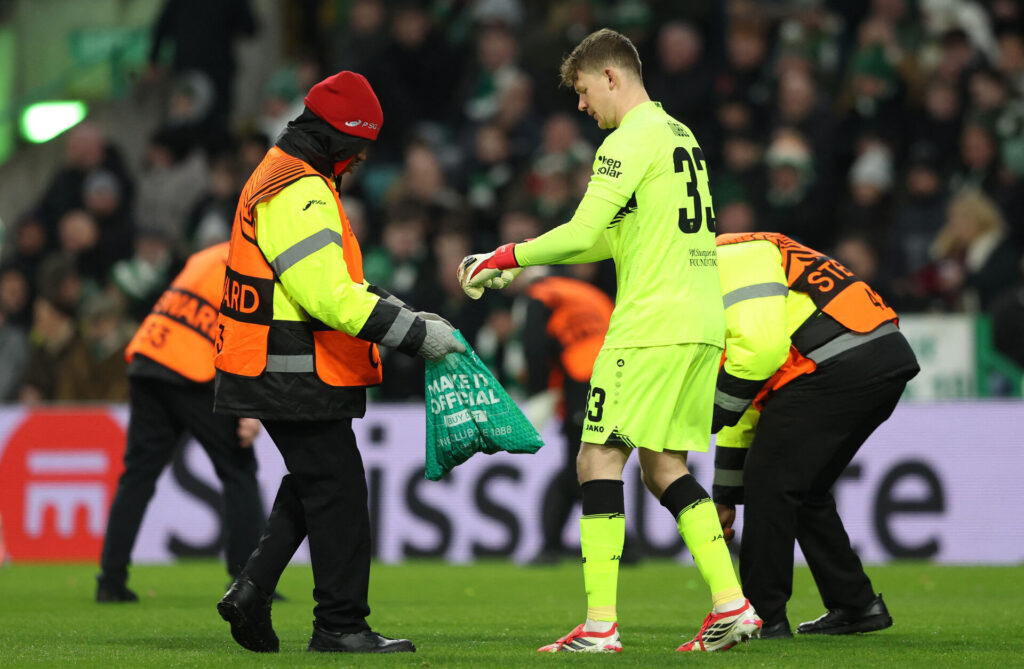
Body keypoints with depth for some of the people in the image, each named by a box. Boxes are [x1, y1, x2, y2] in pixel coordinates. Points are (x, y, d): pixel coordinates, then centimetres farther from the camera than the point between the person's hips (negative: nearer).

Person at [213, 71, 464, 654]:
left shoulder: (286, 179, 17)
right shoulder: (299, 195, -19)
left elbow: (337, 280, 22)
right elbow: (330, 297, -25)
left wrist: (406, 314, 12)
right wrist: (416, 335, -21)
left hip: (279, 374, 11)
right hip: (297, 380, -11)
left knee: (312, 485, 18)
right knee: (338, 492, -5)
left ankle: (252, 592, 15)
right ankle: (340, 625, 0)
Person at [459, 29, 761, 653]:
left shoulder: (629, 141, -10)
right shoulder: (680, 135, 19)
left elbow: (582, 233, -17)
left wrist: (509, 256, -2)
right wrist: (524, 265, 21)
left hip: (650, 327, -9)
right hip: (703, 324, 9)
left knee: (600, 458, -6)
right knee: (664, 465, 14)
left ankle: (601, 624, -11)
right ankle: (732, 605, 5)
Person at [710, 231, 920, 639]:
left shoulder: (733, 260, -2)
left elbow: (758, 349, -19)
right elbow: (746, 407, 34)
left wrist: (710, 415, -7)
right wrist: (725, 498, 36)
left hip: (842, 367, -10)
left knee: (769, 481, -2)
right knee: (805, 490, 21)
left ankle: (765, 616, 3)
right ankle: (856, 605, 24)